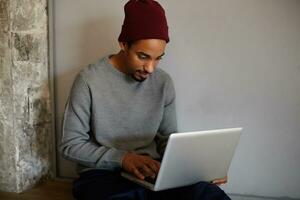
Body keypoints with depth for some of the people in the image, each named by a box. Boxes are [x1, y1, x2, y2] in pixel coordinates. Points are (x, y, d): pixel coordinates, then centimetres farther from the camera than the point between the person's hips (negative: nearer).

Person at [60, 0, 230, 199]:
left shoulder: (164, 83, 4)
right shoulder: (89, 80, -9)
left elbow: (168, 139, 12)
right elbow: (71, 144, -6)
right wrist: (122, 158, -19)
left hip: (153, 171, 4)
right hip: (103, 173, -3)